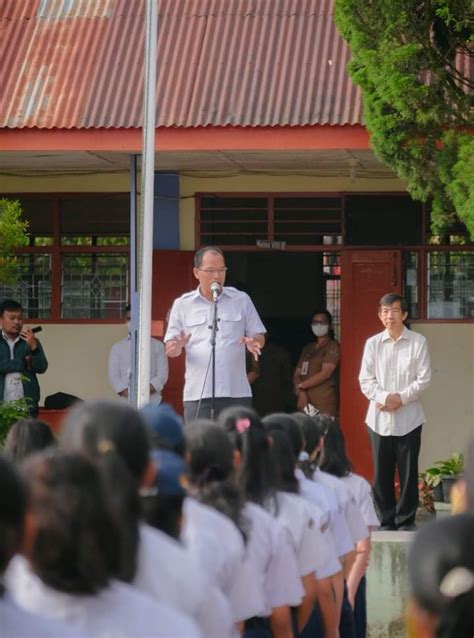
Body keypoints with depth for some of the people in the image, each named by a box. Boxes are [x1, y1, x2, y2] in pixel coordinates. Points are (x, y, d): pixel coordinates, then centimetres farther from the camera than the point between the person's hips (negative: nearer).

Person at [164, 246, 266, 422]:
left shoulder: (241, 300, 11)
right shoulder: (182, 305, 9)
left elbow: (259, 336, 13)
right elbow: (170, 347, 9)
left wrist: (253, 343, -10)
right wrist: (177, 346, -15)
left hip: (237, 393, 1)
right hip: (198, 395, -1)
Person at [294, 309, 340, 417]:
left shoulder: (332, 347, 2)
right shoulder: (308, 348, 22)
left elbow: (325, 374, -9)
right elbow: (297, 374, 15)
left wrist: (301, 386, -3)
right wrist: (301, 393, -5)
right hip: (306, 404, 6)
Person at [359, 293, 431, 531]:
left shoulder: (418, 342, 1)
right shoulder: (373, 343, 6)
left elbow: (424, 378, -2)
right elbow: (365, 380, 3)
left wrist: (401, 398, -13)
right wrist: (384, 398, -13)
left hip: (408, 418, -2)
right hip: (379, 418, 2)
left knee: (408, 472, 0)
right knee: (381, 473, 3)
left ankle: (406, 520, 9)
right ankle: (386, 520, 11)